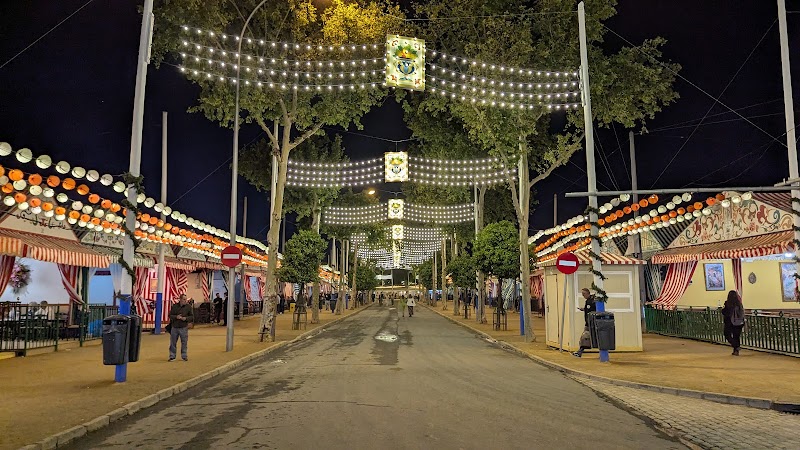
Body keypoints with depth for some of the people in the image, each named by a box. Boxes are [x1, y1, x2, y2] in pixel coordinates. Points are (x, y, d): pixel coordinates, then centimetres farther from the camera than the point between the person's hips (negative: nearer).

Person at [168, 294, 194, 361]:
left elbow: (192, 316, 2)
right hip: (174, 327, 1)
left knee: (184, 342, 4)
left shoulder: (189, 307, 0)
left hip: (184, 328, -1)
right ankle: (172, 356, 17)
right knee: (173, 342, 6)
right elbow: (170, 315, 4)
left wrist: (185, 318, -16)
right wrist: (176, 317, -15)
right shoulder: (174, 306, 3)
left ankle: (184, 356, 17)